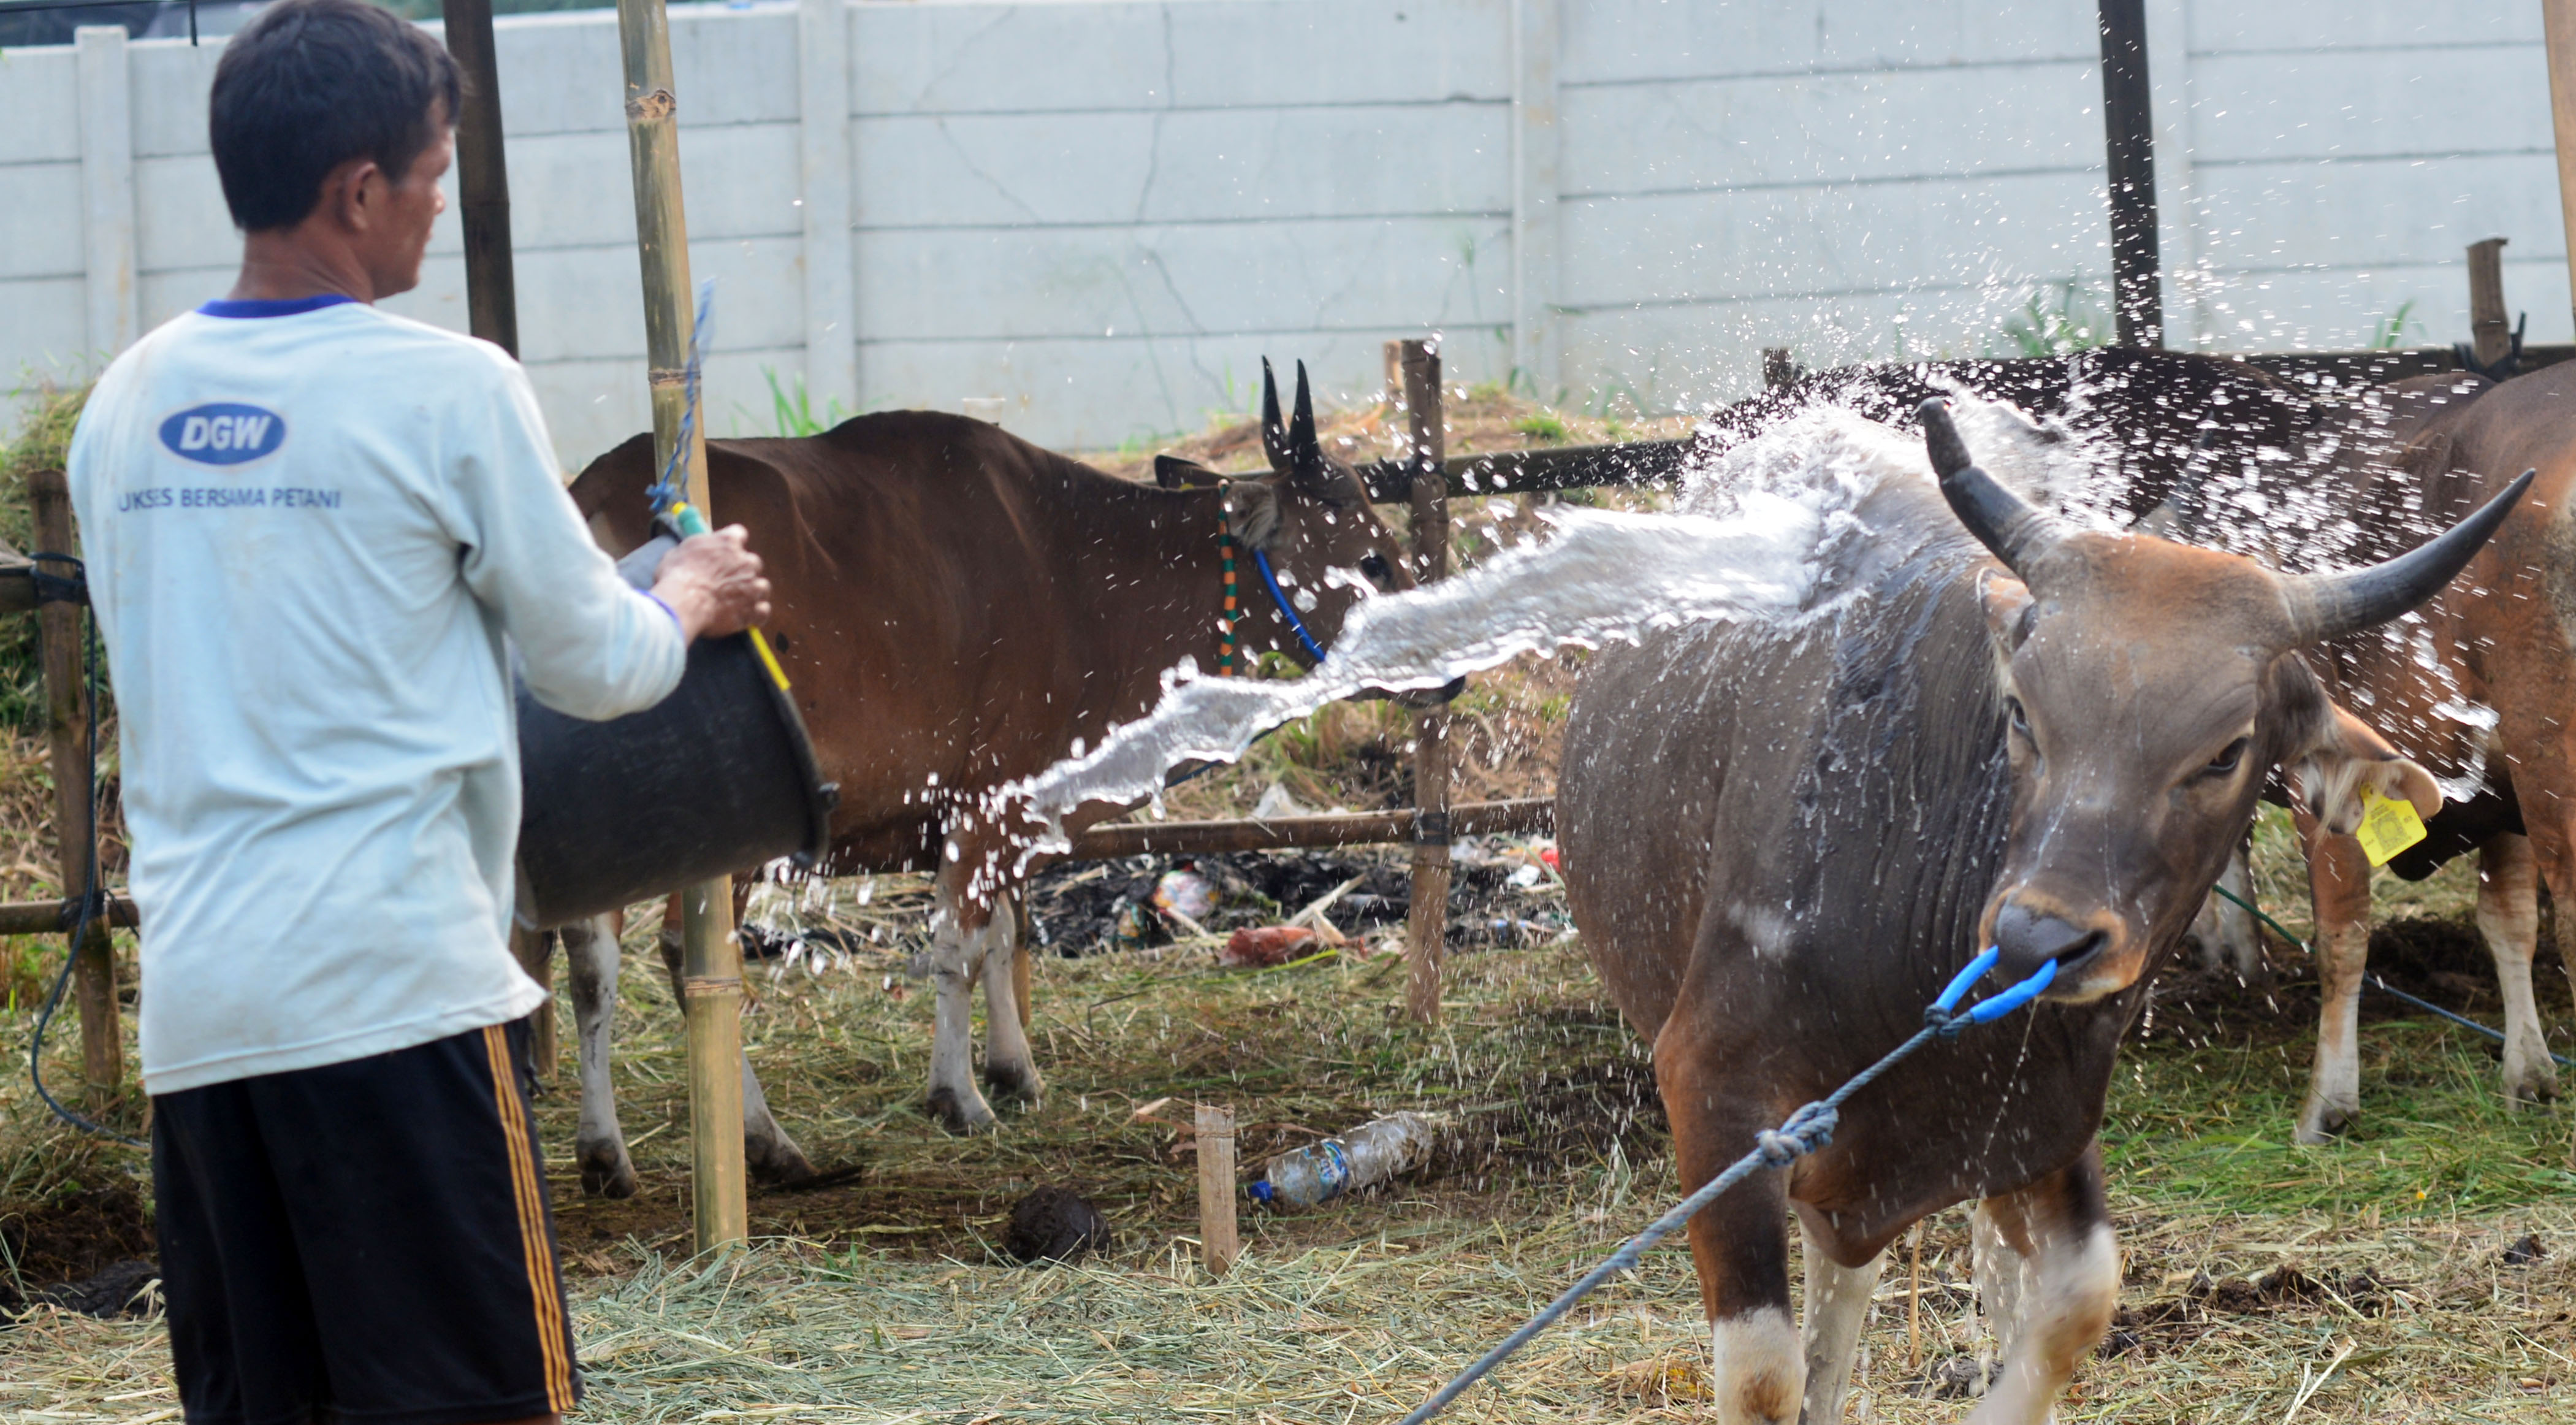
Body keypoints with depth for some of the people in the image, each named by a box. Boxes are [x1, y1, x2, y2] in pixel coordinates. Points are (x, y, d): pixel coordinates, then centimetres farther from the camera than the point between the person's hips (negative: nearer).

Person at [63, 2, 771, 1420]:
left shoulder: (124, 405, 10)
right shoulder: (447, 392, -7)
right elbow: (594, 666, 3)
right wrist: (690, 596, 25)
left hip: (189, 1007, 6)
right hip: (394, 985, -6)